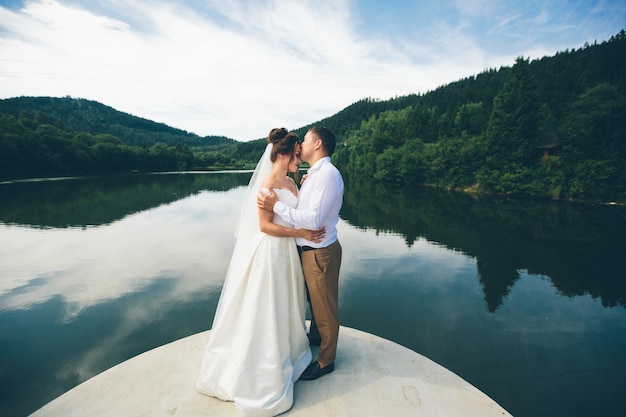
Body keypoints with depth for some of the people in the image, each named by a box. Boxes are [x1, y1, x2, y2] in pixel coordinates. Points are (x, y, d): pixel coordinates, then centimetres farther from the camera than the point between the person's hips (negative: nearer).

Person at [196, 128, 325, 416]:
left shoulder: (290, 183, 7)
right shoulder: (267, 185, -18)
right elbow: (265, 226, -20)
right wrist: (301, 233, -19)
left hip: (287, 252, 9)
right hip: (270, 252, -8)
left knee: (284, 306, 23)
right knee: (266, 311, 7)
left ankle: (284, 353, 45)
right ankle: (265, 373, 27)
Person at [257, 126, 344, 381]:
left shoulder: (327, 174, -22)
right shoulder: (315, 174, 8)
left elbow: (313, 219, -29)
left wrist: (276, 206, -25)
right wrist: (301, 189, 6)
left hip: (320, 252, -10)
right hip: (309, 249, 10)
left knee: (325, 306, 10)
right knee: (314, 299, 29)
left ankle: (326, 361, 32)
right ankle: (316, 335, 55)